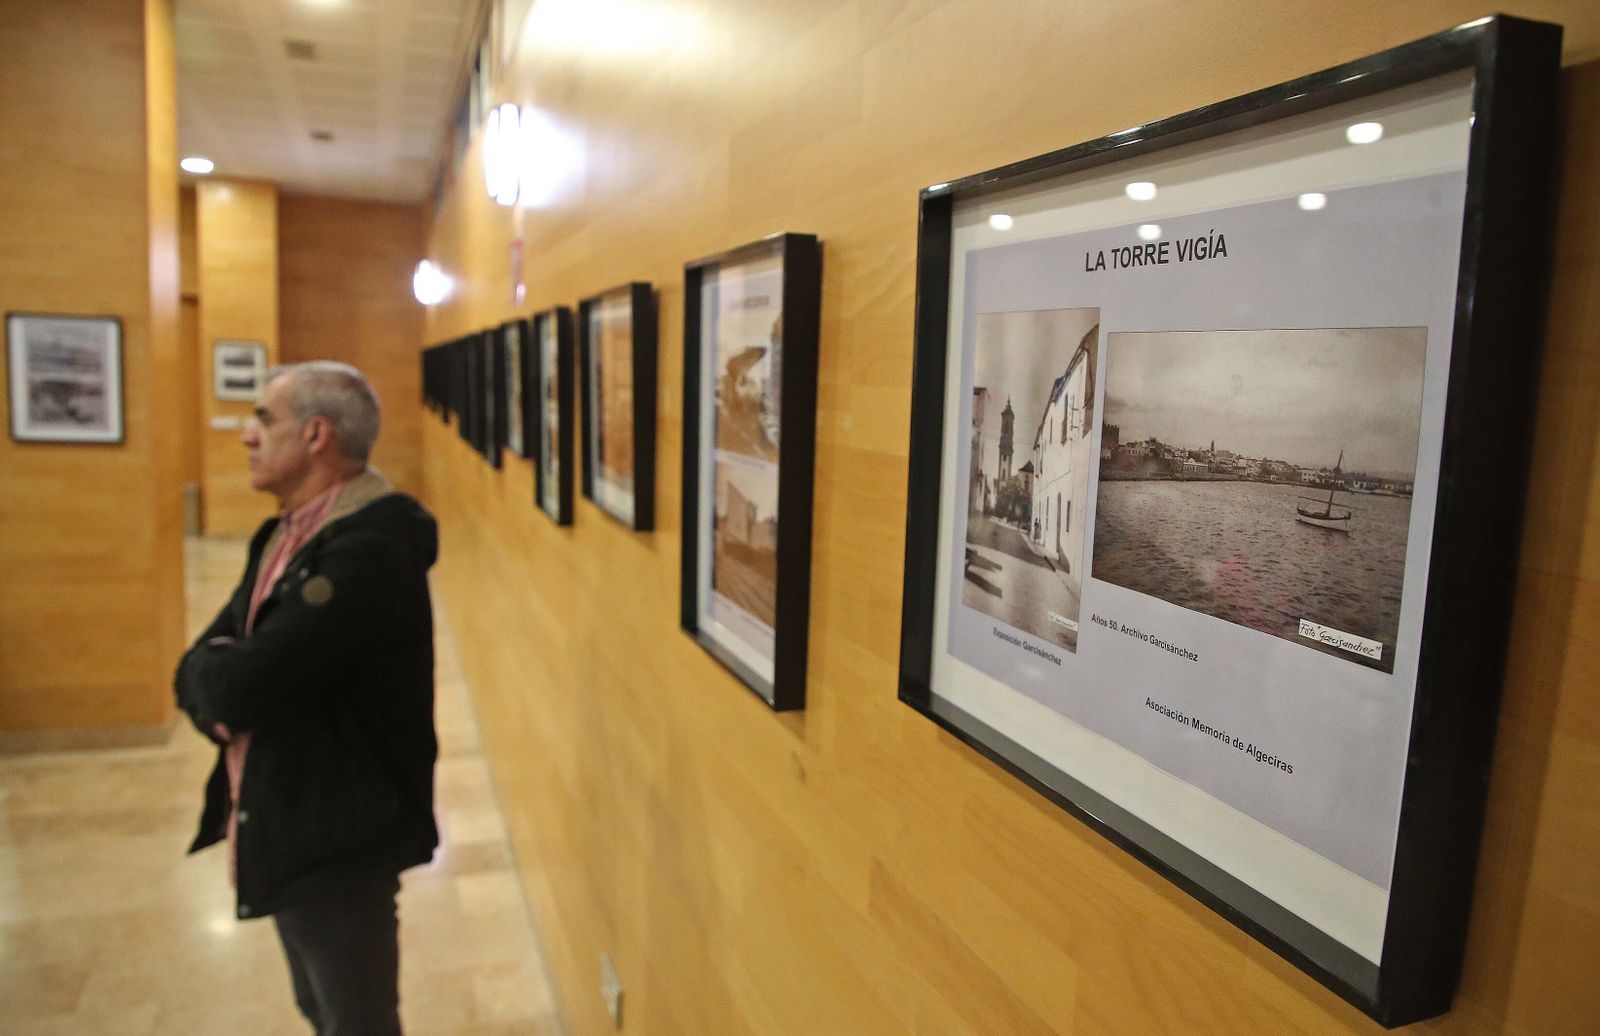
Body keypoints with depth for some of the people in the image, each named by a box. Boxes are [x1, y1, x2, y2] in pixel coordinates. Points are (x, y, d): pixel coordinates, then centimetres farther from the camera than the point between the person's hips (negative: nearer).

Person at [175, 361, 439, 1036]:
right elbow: (200, 670, 8)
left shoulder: (369, 546, -25)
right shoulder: (284, 534, 8)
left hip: (338, 839, -9)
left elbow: (243, 686, -30)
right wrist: (220, 687, -14)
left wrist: (211, 671, -7)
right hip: (281, 829, 9)